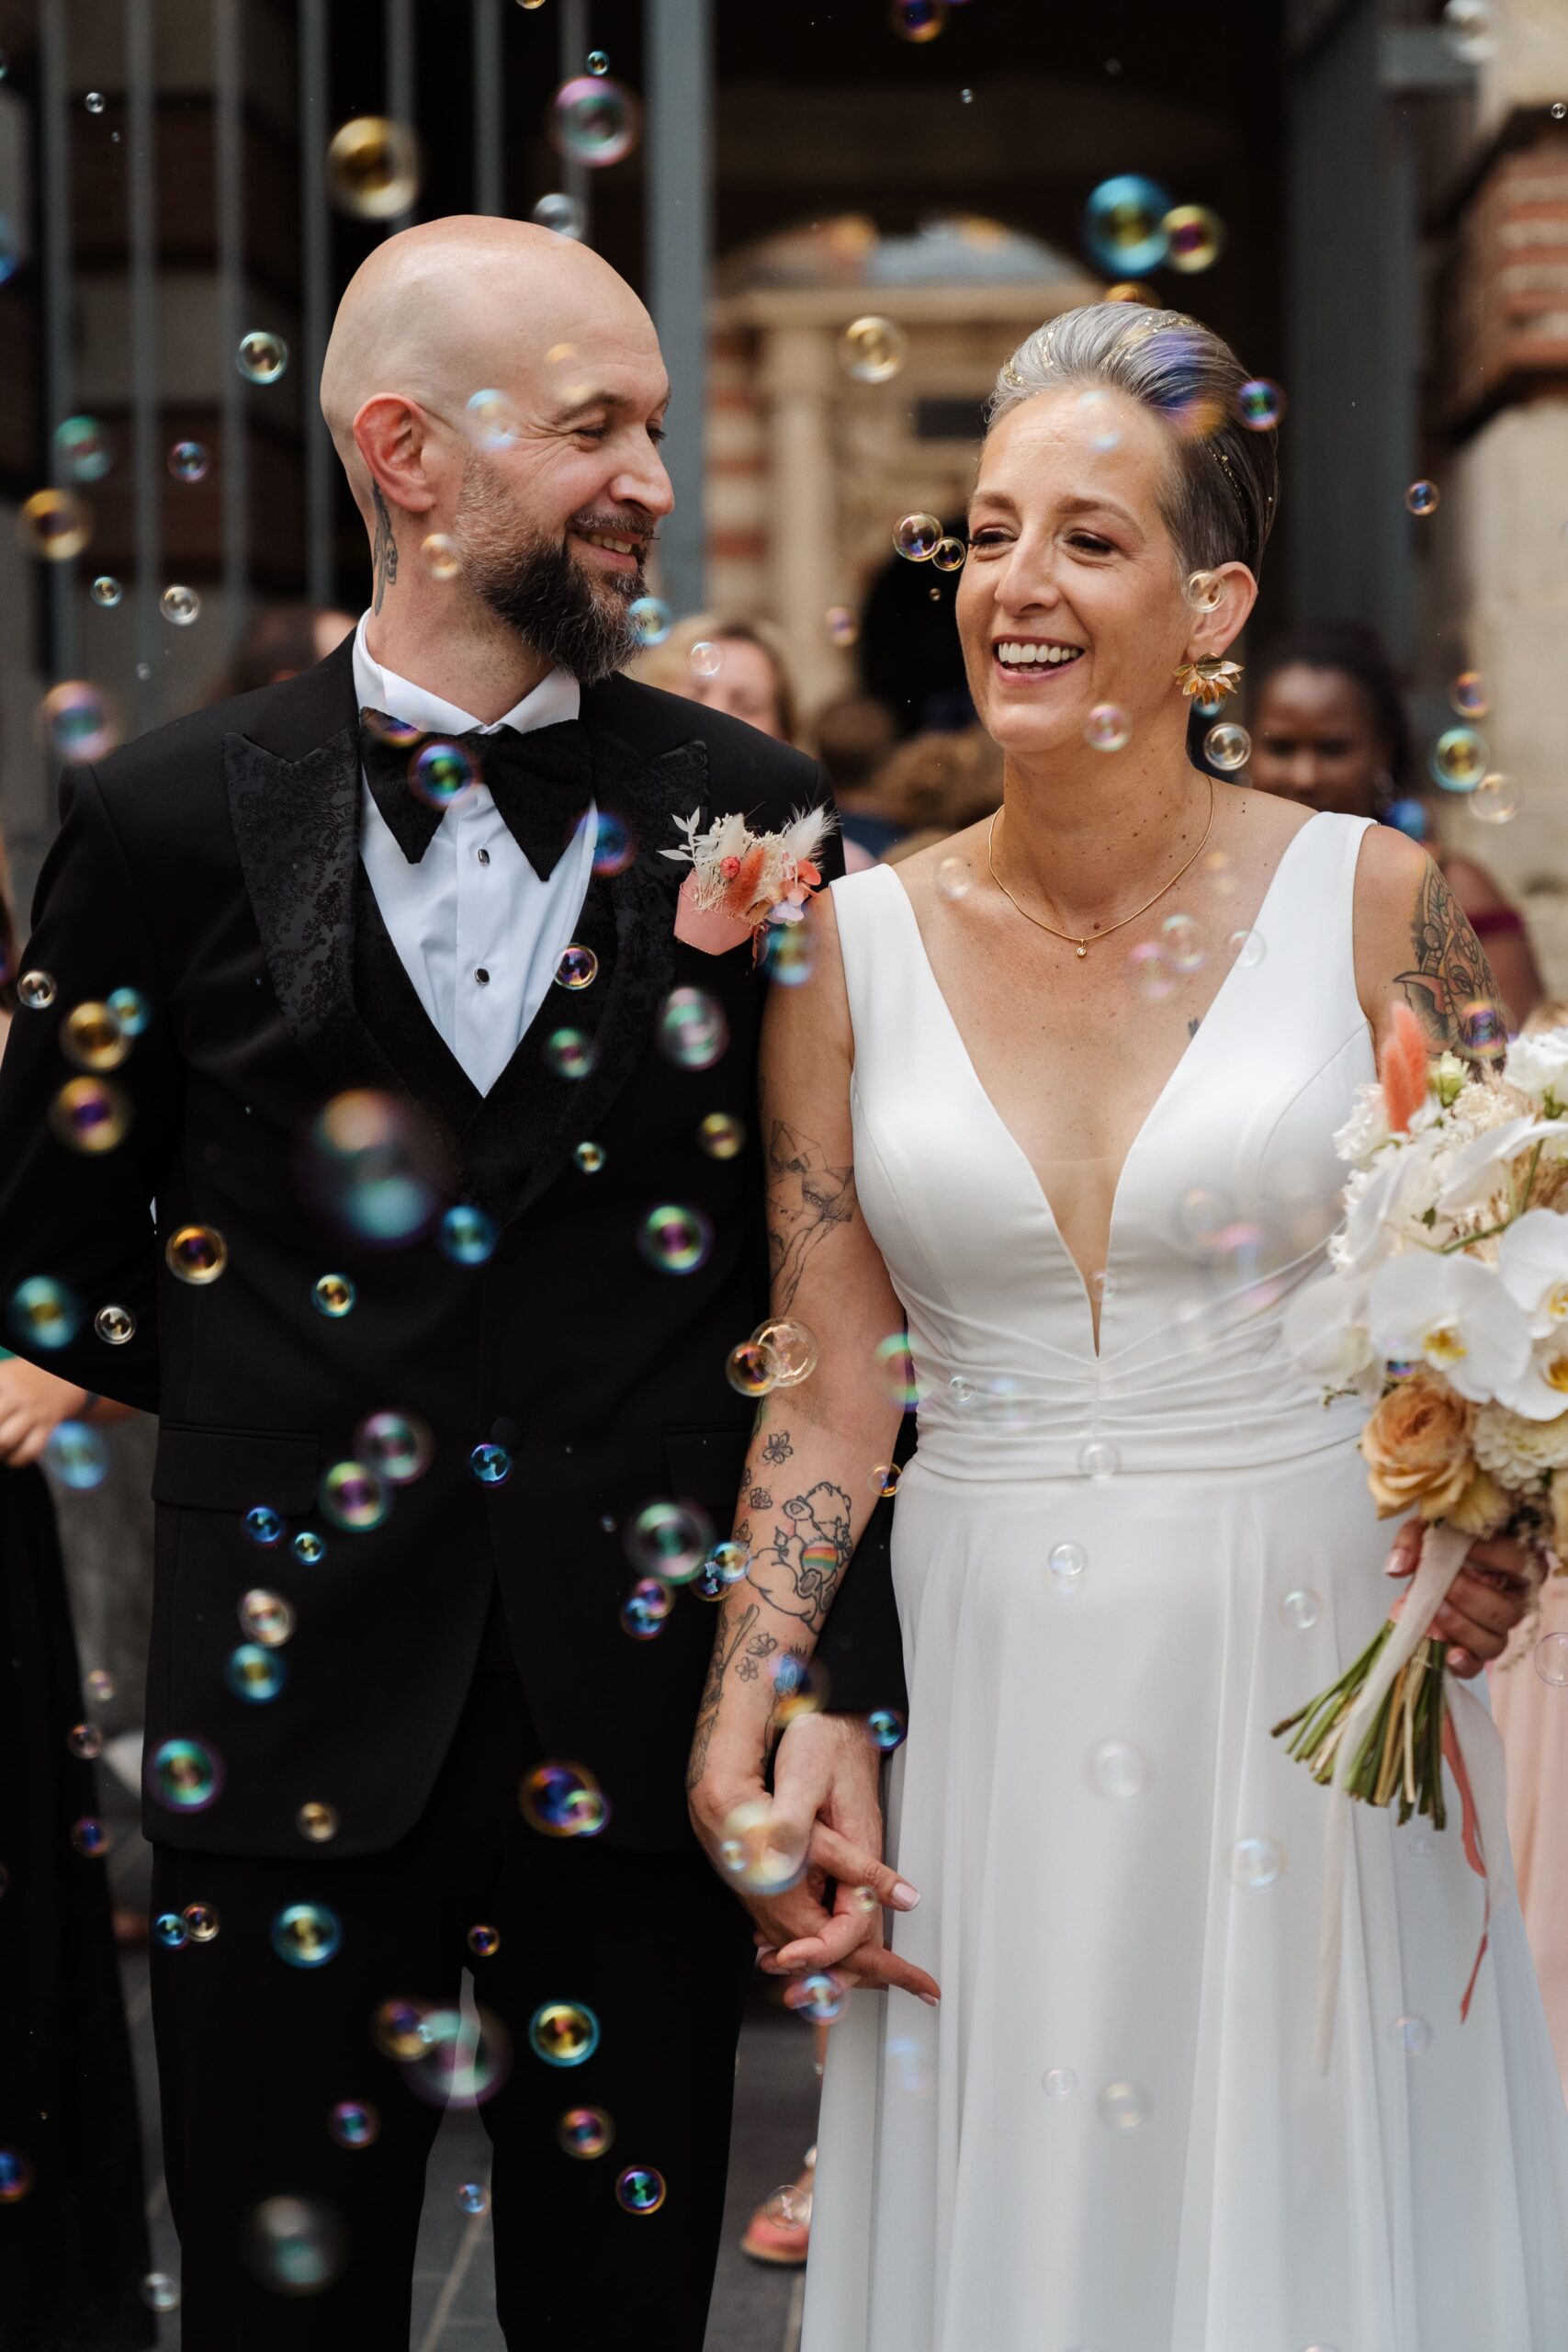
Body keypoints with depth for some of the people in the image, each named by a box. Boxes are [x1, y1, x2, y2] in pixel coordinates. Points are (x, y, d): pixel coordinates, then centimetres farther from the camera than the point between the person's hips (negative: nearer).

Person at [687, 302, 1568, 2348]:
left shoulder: (1370, 899, -4)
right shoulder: (854, 947, 1)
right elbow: (830, 1395, 3)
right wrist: (736, 1751, -6)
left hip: (1307, 1682, -1)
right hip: (987, 1697, 2)